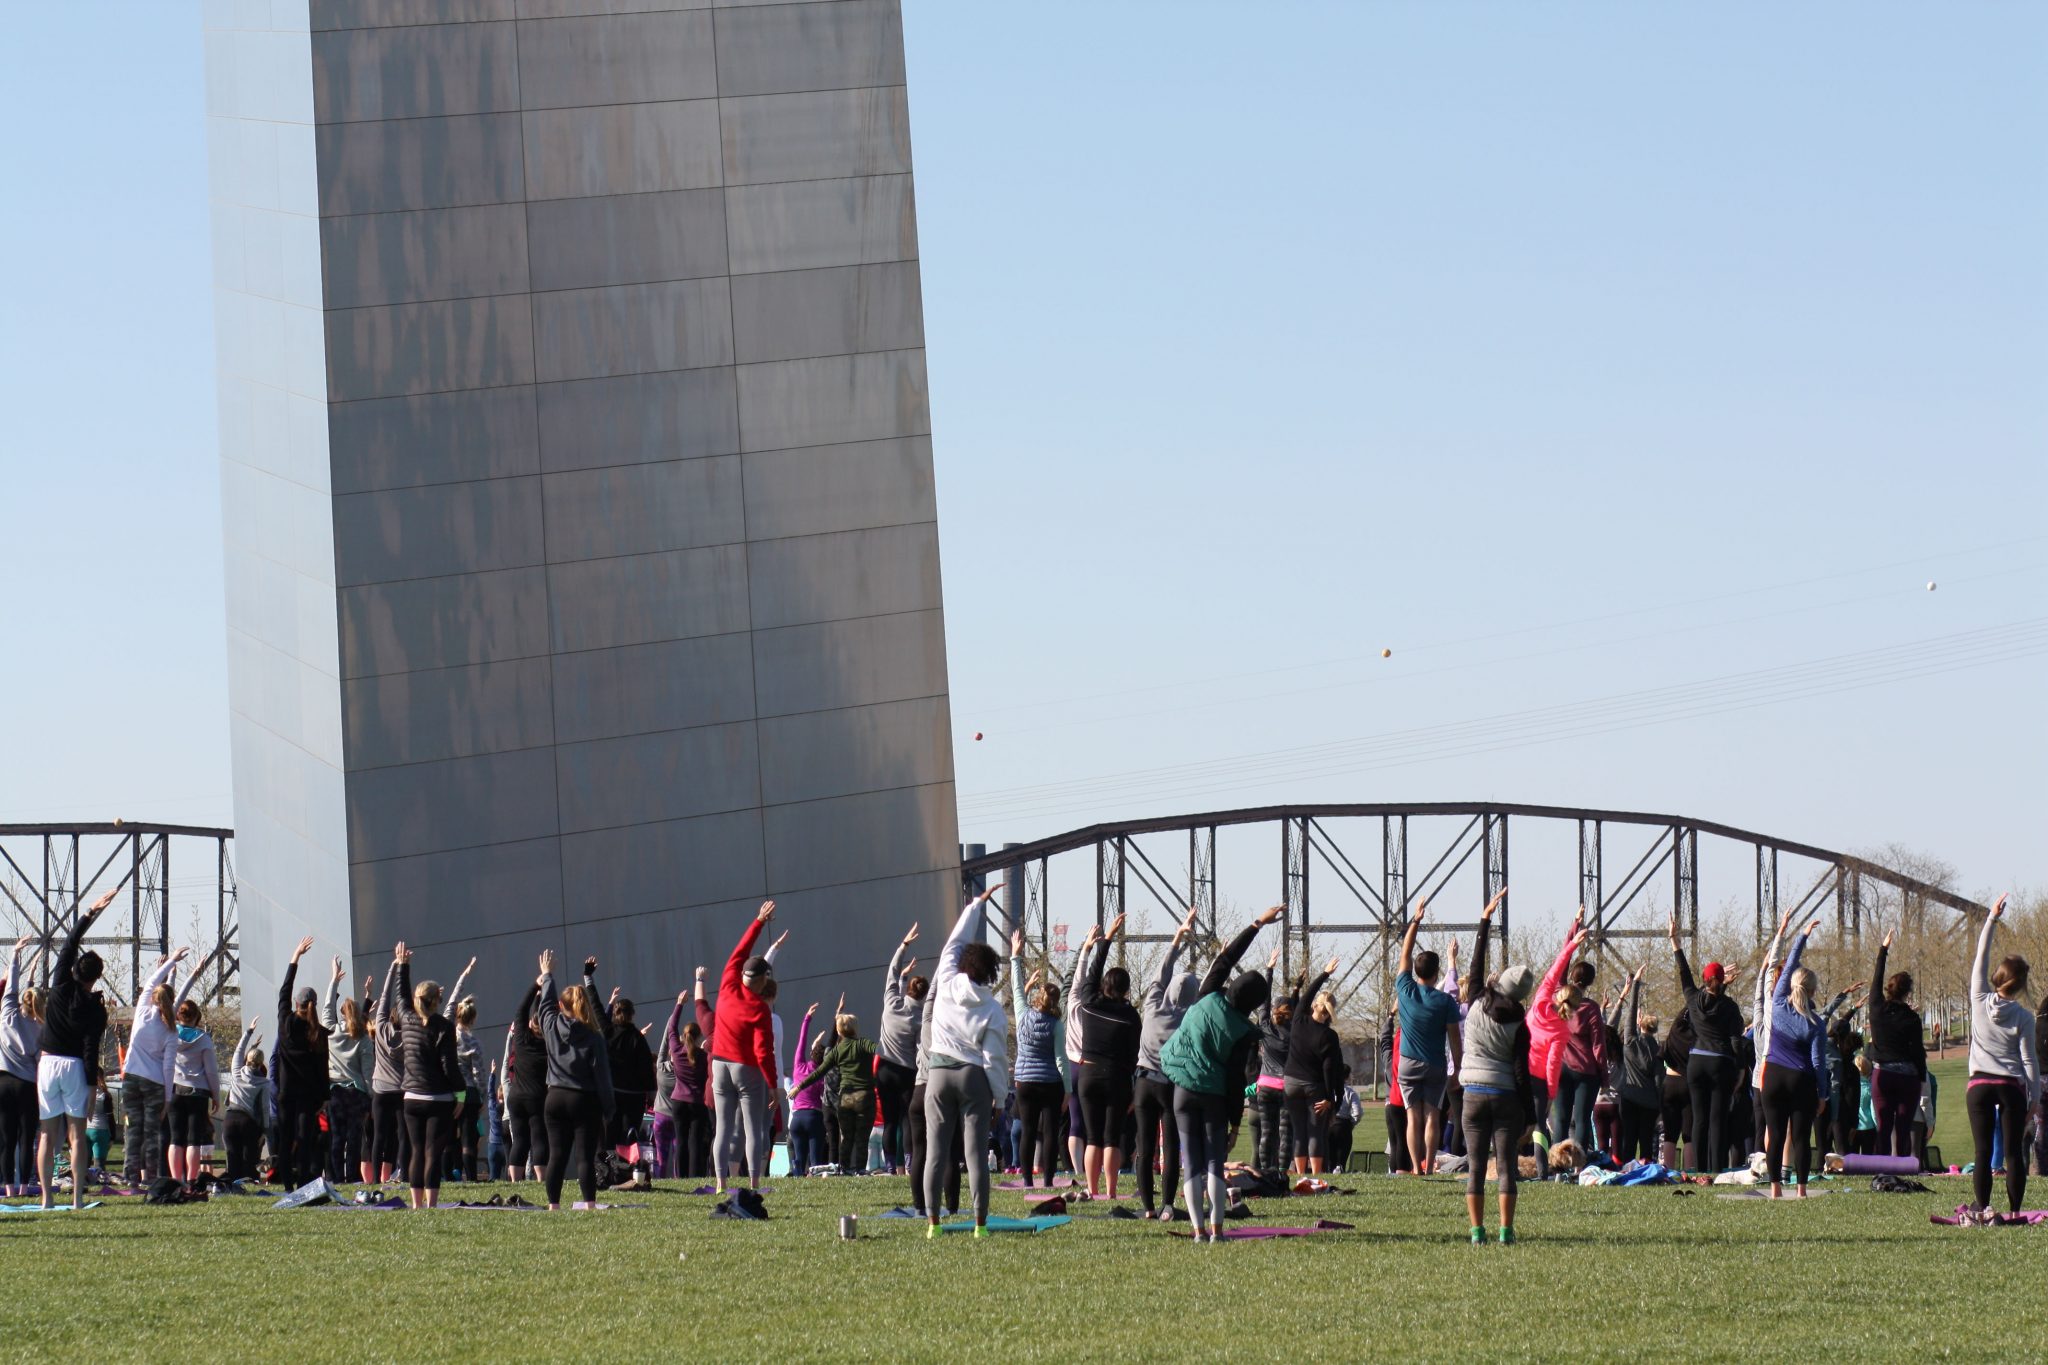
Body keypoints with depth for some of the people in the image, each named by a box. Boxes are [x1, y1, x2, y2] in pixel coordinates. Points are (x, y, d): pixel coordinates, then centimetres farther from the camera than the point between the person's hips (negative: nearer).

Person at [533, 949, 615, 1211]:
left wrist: (547, 976, 37)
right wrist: (607, 1110, -1)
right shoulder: (593, 1037, -10)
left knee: (556, 1155, 7)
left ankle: (553, 1205, 5)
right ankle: (589, 1204, -10)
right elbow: (602, 1075, -9)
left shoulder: (552, 1026, -1)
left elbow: (545, 1003, 20)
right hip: (585, 1101, -3)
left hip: (556, 1098, 3)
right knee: (585, 1157, -5)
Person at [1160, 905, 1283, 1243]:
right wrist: (1235, 1122, 0)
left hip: (1183, 1090, 2)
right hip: (1215, 1096, -2)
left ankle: (1199, 1228, -3)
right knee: (1214, 1162, 2)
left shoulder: (1208, 1000, -7)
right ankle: (1216, 1228, -6)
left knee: (1192, 1162, 3)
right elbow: (1236, 1079, -9)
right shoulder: (1244, 1033, -11)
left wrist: (1258, 924, 6)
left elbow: (1226, 958, 2)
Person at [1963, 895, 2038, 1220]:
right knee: (2014, 1152, 2)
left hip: (1980, 1084, 1)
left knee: (1983, 1151, 0)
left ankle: (1982, 1209, -6)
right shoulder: (2023, 1017, -5)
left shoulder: (1980, 1002, -3)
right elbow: (2029, 1060, -3)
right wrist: (2034, 1097, 6)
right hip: (2012, 1087, -1)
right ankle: (2014, 1210, -1)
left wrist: (1992, 919, 10)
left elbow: (1980, 959, 6)